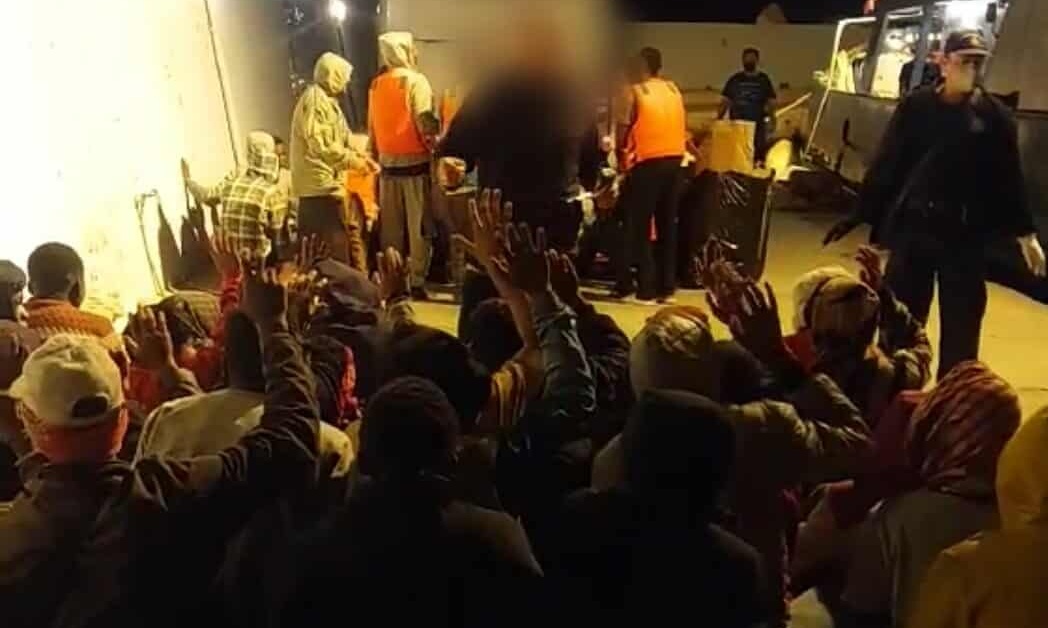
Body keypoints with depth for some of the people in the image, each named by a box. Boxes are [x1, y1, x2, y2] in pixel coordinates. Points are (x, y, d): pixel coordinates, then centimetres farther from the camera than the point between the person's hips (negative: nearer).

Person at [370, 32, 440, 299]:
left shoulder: (376, 84, 10)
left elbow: (372, 127, 12)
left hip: (388, 163, 6)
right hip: (414, 163, -5)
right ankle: (417, 282, 1)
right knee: (418, 226, 0)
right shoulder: (415, 80, -7)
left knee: (390, 228, 10)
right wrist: (435, 145, -3)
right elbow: (425, 122, -16)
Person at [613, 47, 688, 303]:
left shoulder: (635, 91, -4)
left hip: (648, 162, -6)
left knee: (639, 226, 2)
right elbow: (684, 126, 15)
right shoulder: (674, 89, 13)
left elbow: (624, 130, -5)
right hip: (675, 160, 6)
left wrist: (621, 154, 9)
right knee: (668, 225, 12)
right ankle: (667, 287, 16)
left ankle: (646, 289, 0)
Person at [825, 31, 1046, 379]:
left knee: (961, 324, 5)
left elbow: (1010, 179, 6)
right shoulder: (916, 106, 0)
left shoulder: (996, 116, 2)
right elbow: (886, 163, 2)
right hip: (913, 226, 0)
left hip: (965, 234, 1)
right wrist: (859, 214, 2)